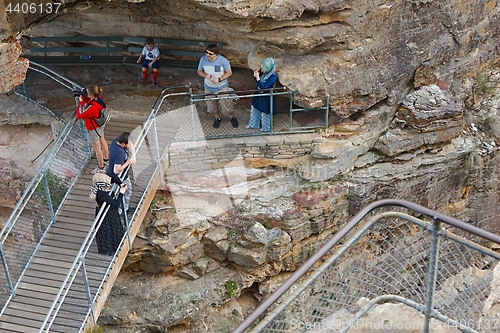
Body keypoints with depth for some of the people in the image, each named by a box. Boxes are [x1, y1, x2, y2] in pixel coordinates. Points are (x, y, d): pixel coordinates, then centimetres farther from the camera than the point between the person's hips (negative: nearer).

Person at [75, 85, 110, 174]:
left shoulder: (92, 108, -41)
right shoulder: (99, 98, -17)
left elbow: (79, 115, -29)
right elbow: (88, 102, 5)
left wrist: (80, 102, -23)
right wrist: (84, 96, -13)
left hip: (93, 129, -9)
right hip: (100, 125, 9)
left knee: (97, 148, 10)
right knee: (102, 141, 29)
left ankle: (101, 167, 29)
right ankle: (106, 159, 52)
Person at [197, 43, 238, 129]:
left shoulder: (223, 60, -25)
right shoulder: (203, 59, -18)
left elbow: (229, 73, -13)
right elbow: (199, 71, -2)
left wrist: (219, 79, -26)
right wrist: (205, 75, -24)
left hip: (221, 87, -3)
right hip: (208, 87, 3)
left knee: (226, 104, 8)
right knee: (212, 105, 19)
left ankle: (232, 117, 36)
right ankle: (217, 118, 46)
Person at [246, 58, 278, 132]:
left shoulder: (273, 76, -30)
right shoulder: (262, 71, -11)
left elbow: (264, 86, -32)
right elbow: (256, 79, 6)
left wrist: (258, 78, -36)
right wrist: (255, 75, -16)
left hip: (266, 96, -7)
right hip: (258, 93, 7)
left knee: (264, 112, 11)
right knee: (254, 109, 21)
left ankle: (265, 128, 34)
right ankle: (253, 124, 43)